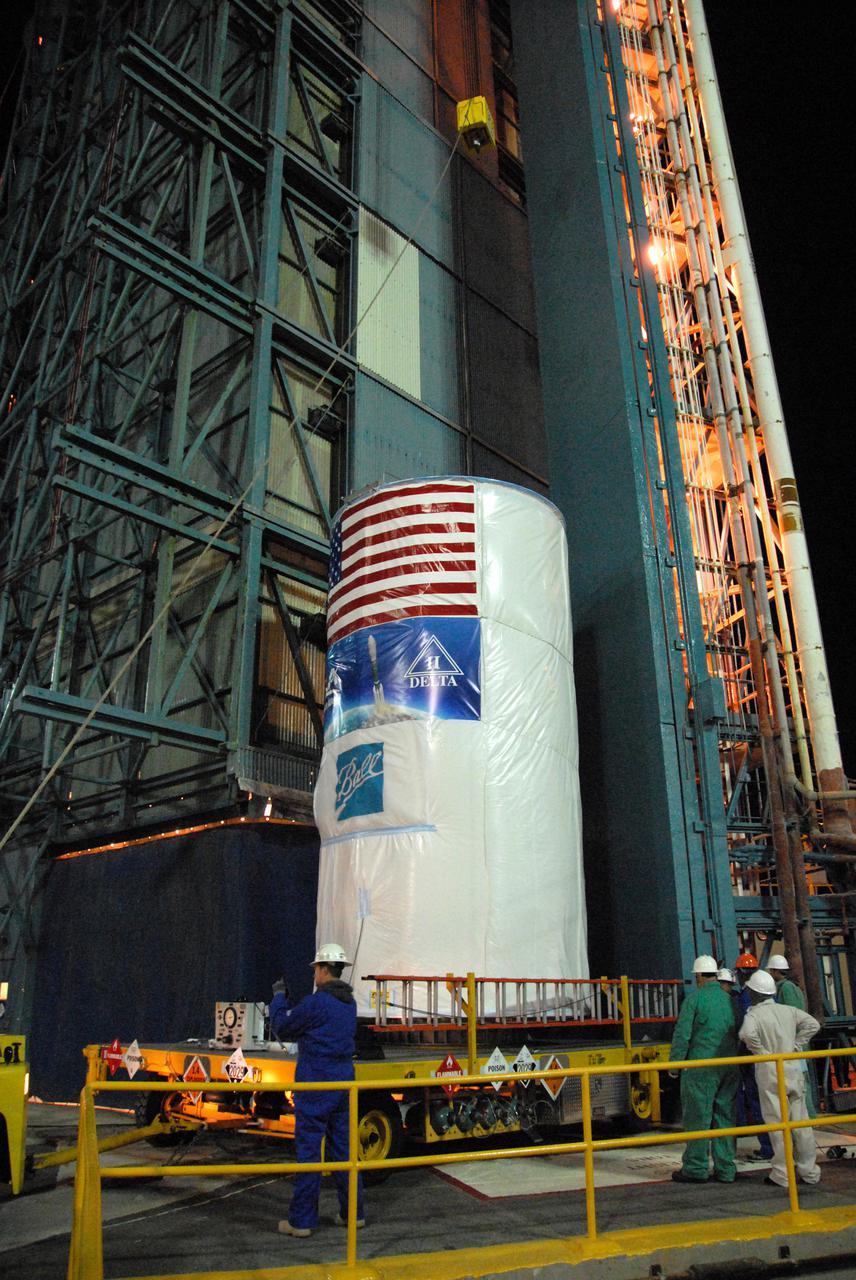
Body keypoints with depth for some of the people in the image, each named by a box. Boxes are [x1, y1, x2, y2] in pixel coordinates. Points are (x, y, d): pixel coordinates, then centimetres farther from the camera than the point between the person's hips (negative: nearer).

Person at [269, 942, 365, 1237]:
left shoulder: (316, 1002, -17)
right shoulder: (349, 1003, 9)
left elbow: (282, 1029, -5)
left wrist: (279, 997, 8)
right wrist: (287, 1000, 26)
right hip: (343, 1082, 8)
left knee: (308, 1149, 0)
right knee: (343, 1148, 14)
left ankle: (301, 1220, 7)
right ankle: (352, 1213, 20)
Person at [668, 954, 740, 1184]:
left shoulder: (694, 999, -8)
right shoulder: (730, 1000, 7)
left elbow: (682, 1035, -10)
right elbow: (739, 1033, 11)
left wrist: (675, 1062, -1)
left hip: (701, 1068, -6)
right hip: (729, 1068, 6)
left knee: (698, 1117, 1)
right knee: (725, 1117, 12)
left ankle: (696, 1168, 6)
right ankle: (725, 1169, 15)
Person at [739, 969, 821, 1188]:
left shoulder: (754, 1015, -11)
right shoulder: (788, 1010, 5)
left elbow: (747, 1033, -30)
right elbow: (813, 1024, 5)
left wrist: (761, 1052, -14)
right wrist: (795, 1045, 6)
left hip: (770, 1073, -5)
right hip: (793, 1070, 5)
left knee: (777, 1123, 1)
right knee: (800, 1121, 12)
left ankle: (781, 1174, 4)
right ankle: (809, 1171, 20)